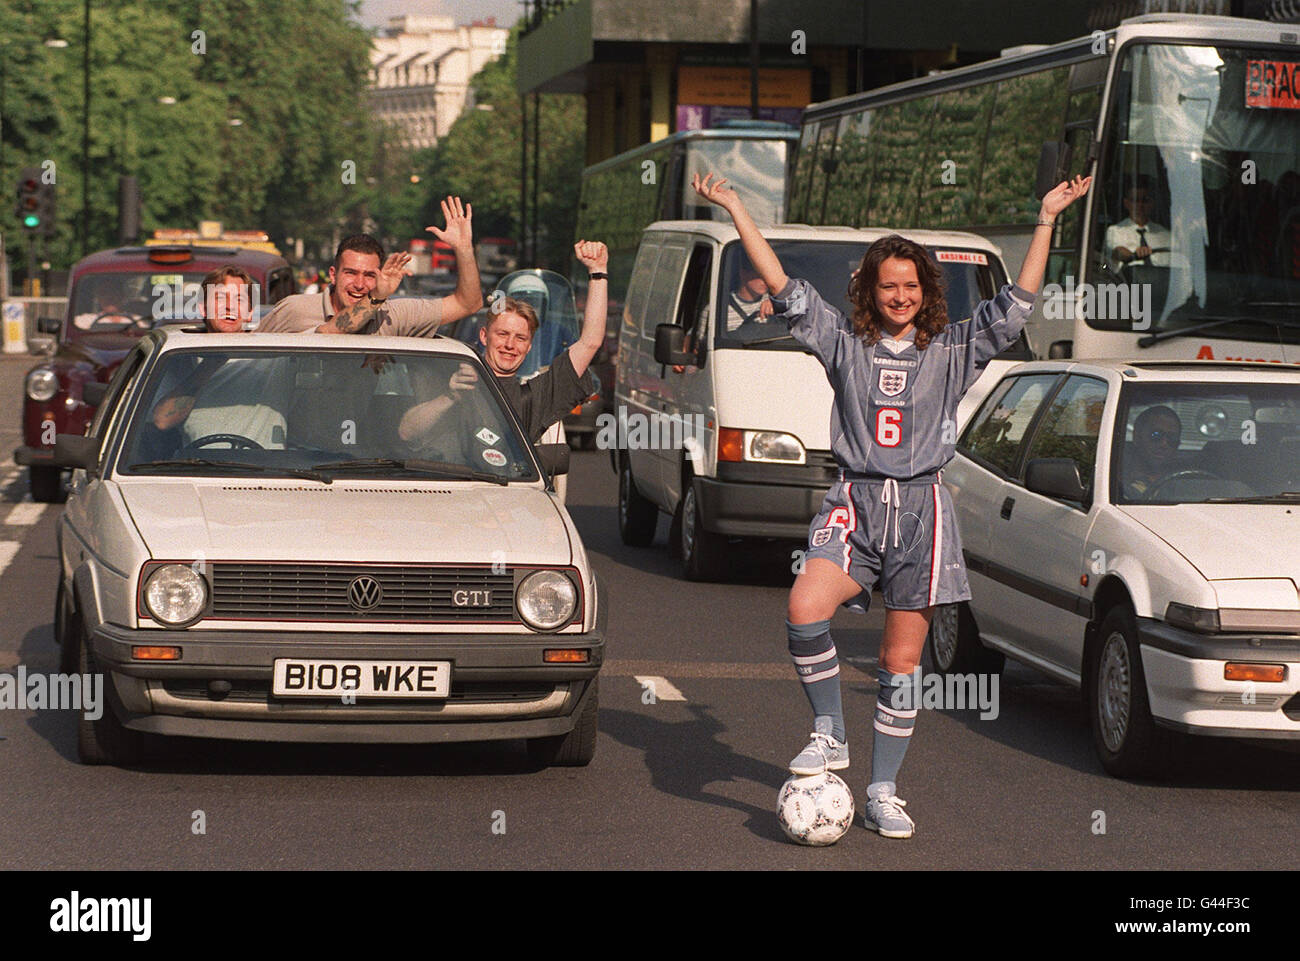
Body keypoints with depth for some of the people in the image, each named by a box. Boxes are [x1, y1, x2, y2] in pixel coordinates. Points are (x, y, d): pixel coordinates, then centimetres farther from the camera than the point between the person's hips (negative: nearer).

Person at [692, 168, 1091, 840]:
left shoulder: (952, 351, 8)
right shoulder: (845, 344, 7)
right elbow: (783, 289, 3)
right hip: (855, 505, 0)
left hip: (921, 510, 1)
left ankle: (883, 794, 13)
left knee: (901, 662, 3)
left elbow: (1015, 305, 4)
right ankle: (830, 735, -6)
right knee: (804, 613, -26)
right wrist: (735, 209, -1)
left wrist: (1046, 219, -2)